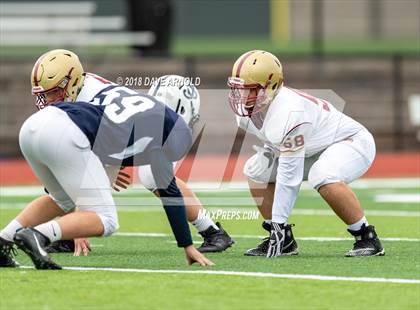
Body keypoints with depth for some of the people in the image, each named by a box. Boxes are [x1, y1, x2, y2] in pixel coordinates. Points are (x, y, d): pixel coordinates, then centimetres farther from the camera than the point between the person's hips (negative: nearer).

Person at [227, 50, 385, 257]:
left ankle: (367, 238, -22)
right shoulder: (247, 112, -9)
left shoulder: (288, 113, -36)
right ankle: (283, 240, 10)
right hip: (315, 150, 9)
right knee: (255, 170, 2)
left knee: (323, 176, -39)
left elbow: (289, 174, -34)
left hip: (352, 141, -9)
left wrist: (278, 222, -31)